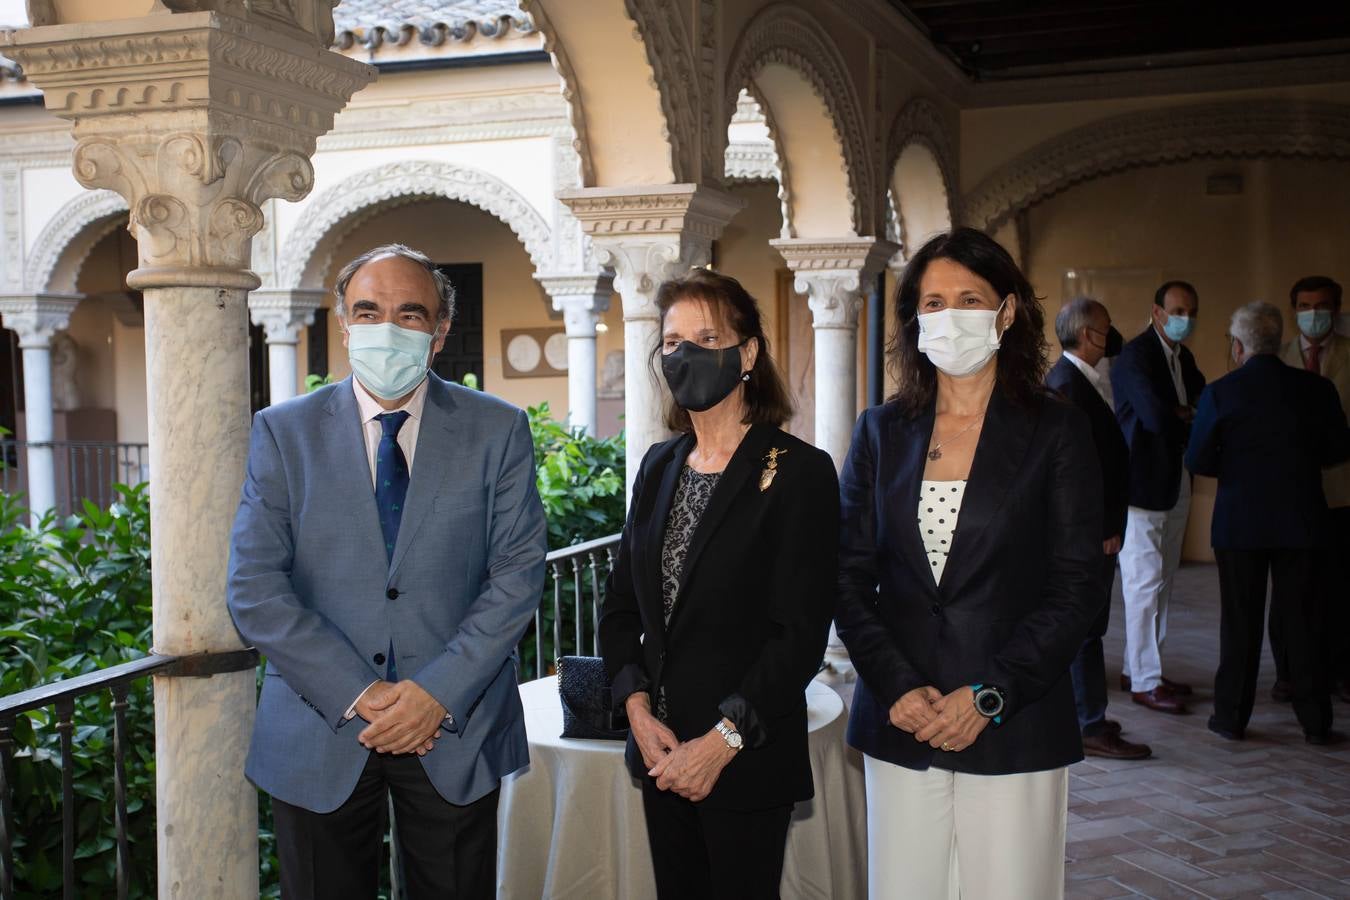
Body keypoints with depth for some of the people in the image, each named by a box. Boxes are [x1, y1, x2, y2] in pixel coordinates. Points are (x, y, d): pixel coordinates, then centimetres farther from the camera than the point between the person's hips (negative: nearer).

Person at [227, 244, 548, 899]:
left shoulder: (499, 431, 0)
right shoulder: (283, 432, 0)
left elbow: (518, 574, -4)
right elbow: (254, 589, -6)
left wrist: (439, 692, -14)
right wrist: (359, 695, -14)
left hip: (456, 729, 0)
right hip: (320, 735, 0)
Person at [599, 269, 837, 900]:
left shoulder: (799, 471, -9)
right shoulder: (660, 465, 10)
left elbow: (801, 635, -14)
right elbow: (620, 604, 11)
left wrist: (722, 741, -17)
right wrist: (638, 707, -4)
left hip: (746, 763, -5)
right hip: (661, 754, 5)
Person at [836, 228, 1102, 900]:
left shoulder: (1054, 430, 0)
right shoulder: (882, 431, 8)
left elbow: (1077, 588, -4)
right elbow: (849, 578, 5)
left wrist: (988, 696, -12)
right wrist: (897, 688, -8)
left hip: (1014, 729, -2)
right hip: (899, 722, 2)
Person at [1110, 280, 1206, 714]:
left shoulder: (1183, 358, 14)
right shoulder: (1135, 356, -14)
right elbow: (1155, 415, -25)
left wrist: (1179, 415, -13)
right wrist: (1191, 419, -7)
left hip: (1175, 482, 9)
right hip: (1142, 482, -9)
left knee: (1161, 581, 13)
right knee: (1145, 581, -4)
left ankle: (1136, 667, 24)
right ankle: (1144, 682, 3)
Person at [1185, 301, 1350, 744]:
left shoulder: (1220, 393, -9)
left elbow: (1198, 460, -8)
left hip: (1240, 521, -1)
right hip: (1300, 520, 2)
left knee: (1240, 620, 7)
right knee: (1302, 617, 9)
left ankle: (1231, 716, 14)